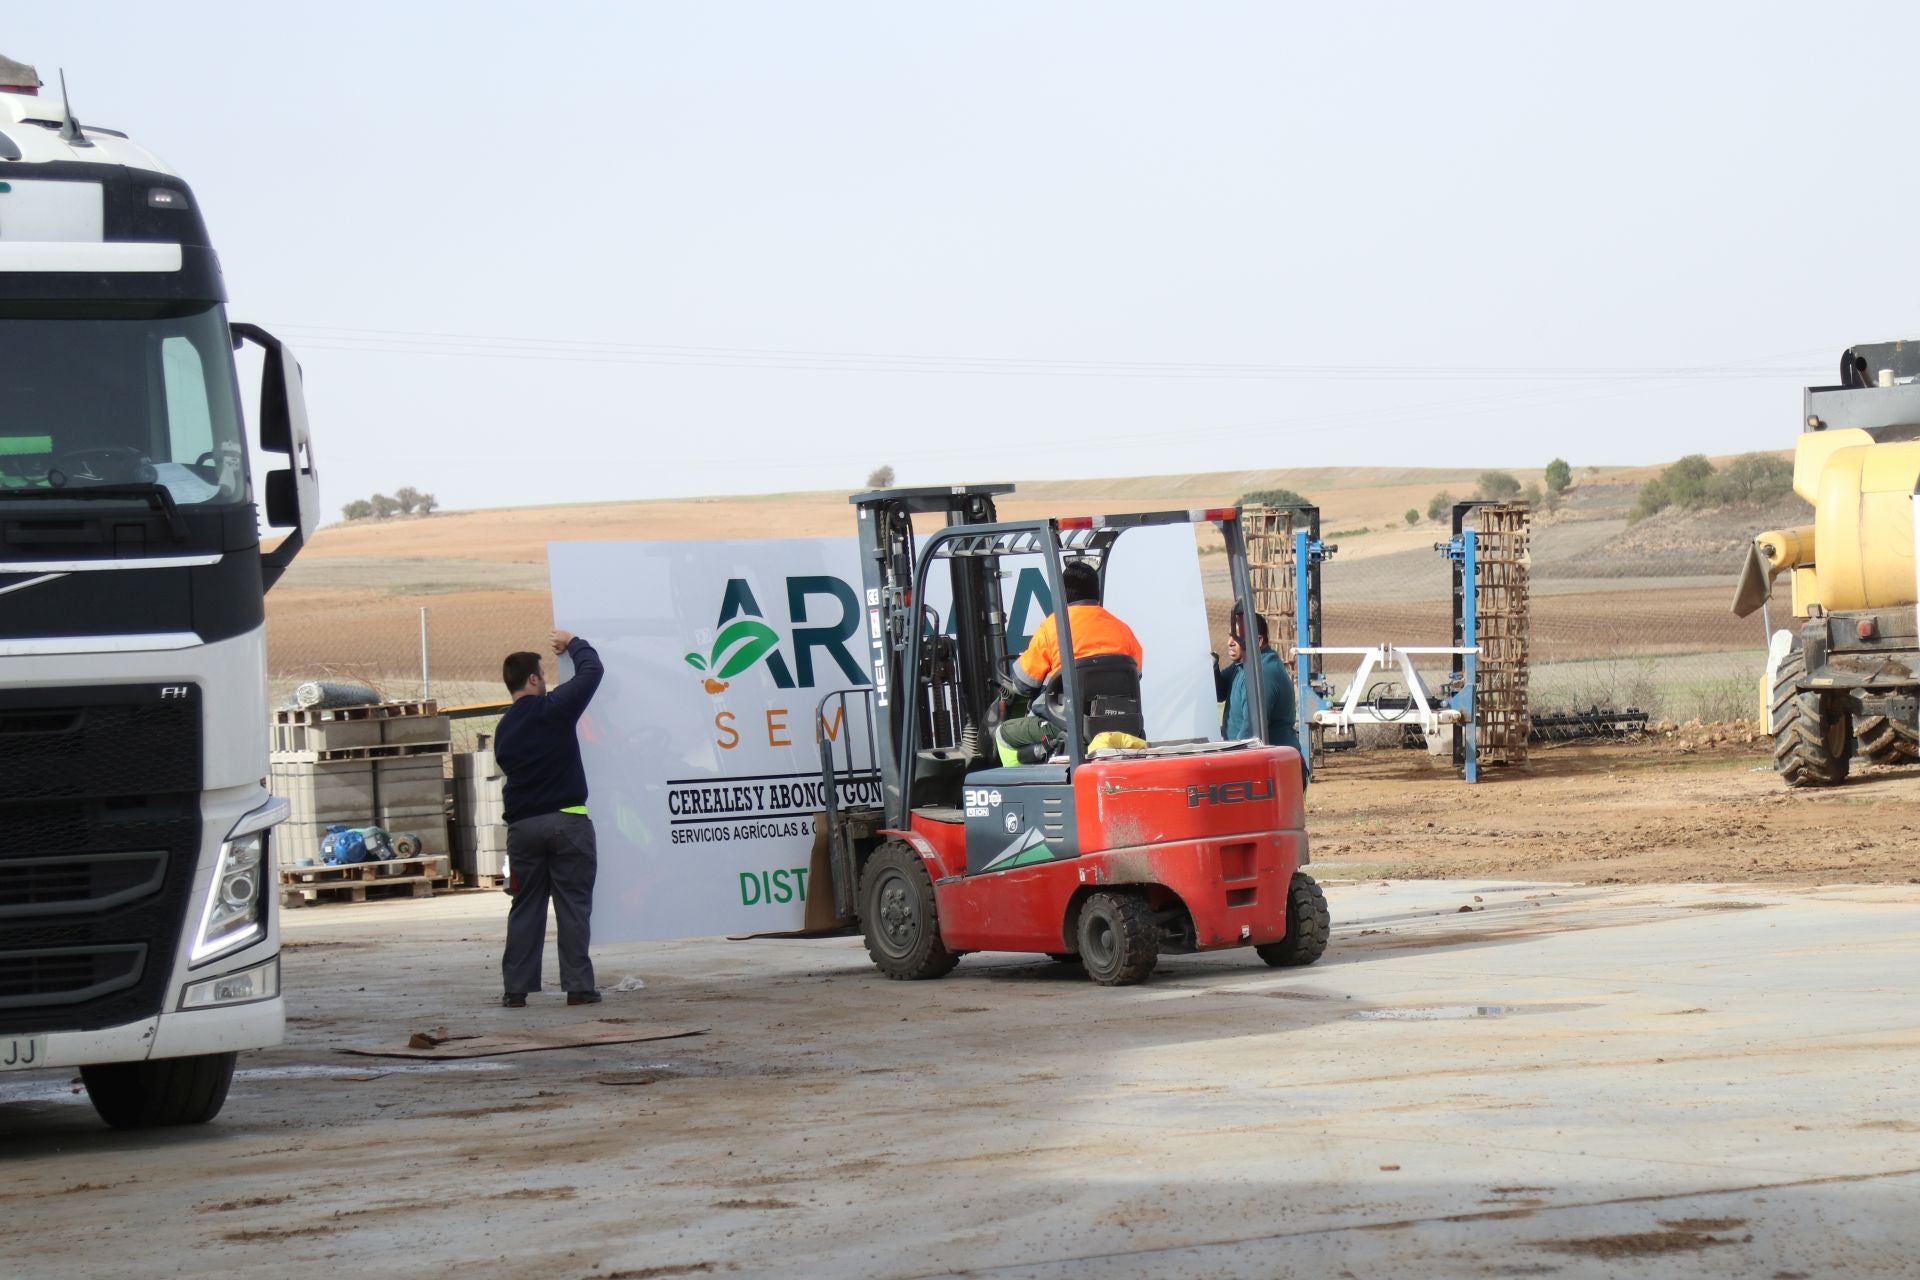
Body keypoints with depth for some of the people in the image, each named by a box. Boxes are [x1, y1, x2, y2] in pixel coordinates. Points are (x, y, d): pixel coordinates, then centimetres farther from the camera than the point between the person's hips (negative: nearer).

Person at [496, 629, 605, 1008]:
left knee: (526, 908, 9)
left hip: (522, 826, 5)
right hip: (566, 821, -5)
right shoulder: (553, 709, -7)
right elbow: (592, 670, 1)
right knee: (574, 906, -1)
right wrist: (573, 644, 19)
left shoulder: (504, 730, 9)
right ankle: (578, 985, -3)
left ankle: (516, 988, 8)